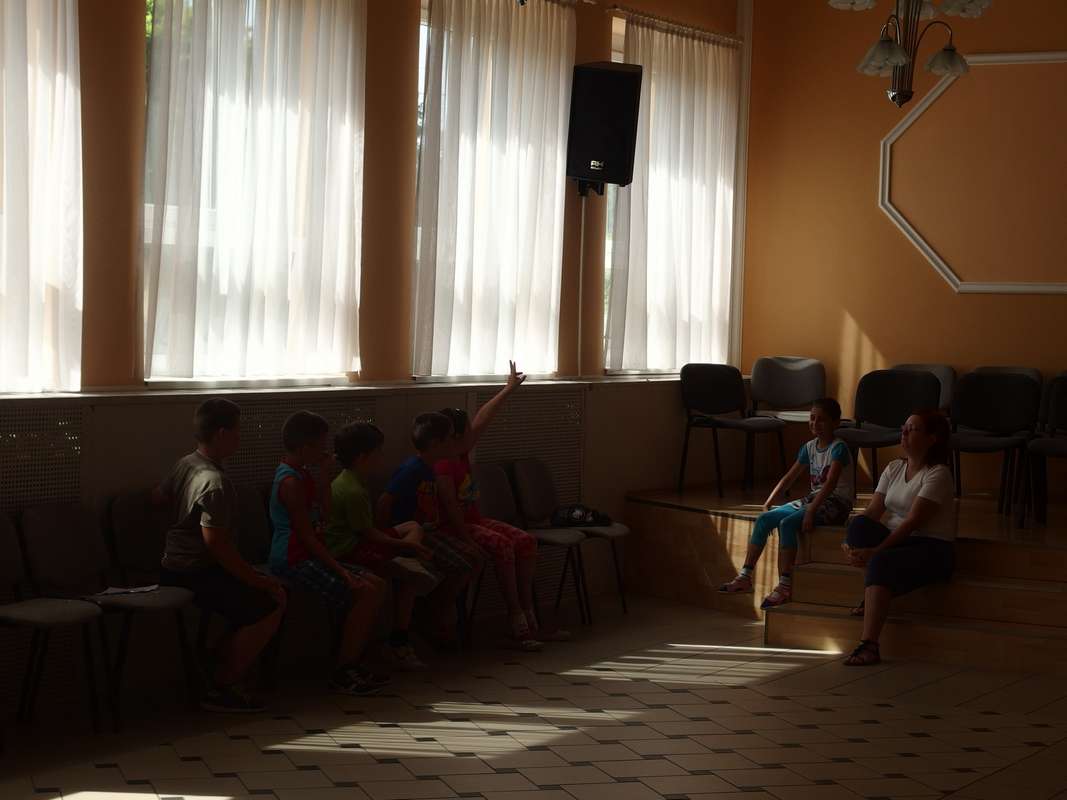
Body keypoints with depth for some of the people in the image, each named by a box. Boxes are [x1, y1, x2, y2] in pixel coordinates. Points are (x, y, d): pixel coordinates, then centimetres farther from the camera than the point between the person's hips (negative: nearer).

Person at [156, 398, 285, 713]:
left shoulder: (185, 464, 7)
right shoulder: (215, 483, -23)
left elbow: (158, 496, 25)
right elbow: (215, 543, -27)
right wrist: (255, 579, -20)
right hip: (193, 577, -10)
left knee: (275, 589, 13)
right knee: (270, 604, -15)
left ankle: (224, 673, 13)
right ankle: (221, 690, -8)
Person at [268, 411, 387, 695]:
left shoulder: (302, 474, 14)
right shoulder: (291, 482, -17)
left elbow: (324, 514, 18)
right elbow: (307, 536, -20)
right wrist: (340, 570, -21)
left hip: (308, 557, 10)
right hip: (294, 561, -10)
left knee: (377, 585, 6)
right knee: (363, 592, -20)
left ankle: (355, 662, 10)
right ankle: (342, 675, -13)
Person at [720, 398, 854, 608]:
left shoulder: (838, 448, -12)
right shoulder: (809, 447, 12)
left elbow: (830, 483, -24)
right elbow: (789, 478, 12)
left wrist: (811, 511, -33)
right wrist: (768, 503, 1)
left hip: (835, 504, -8)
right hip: (813, 499, 8)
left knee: (787, 523, -31)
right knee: (764, 519, -9)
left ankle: (784, 587, -31)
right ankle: (745, 577, -8)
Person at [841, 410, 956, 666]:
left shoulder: (938, 474, -11)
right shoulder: (894, 468, 12)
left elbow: (913, 522, -20)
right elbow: (872, 511, 3)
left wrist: (875, 551, -27)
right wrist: (851, 542, -16)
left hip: (932, 548, -6)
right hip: (895, 540, 6)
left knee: (882, 562, -36)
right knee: (859, 524, -24)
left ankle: (869, 646, -39)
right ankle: (871, 597, -11)